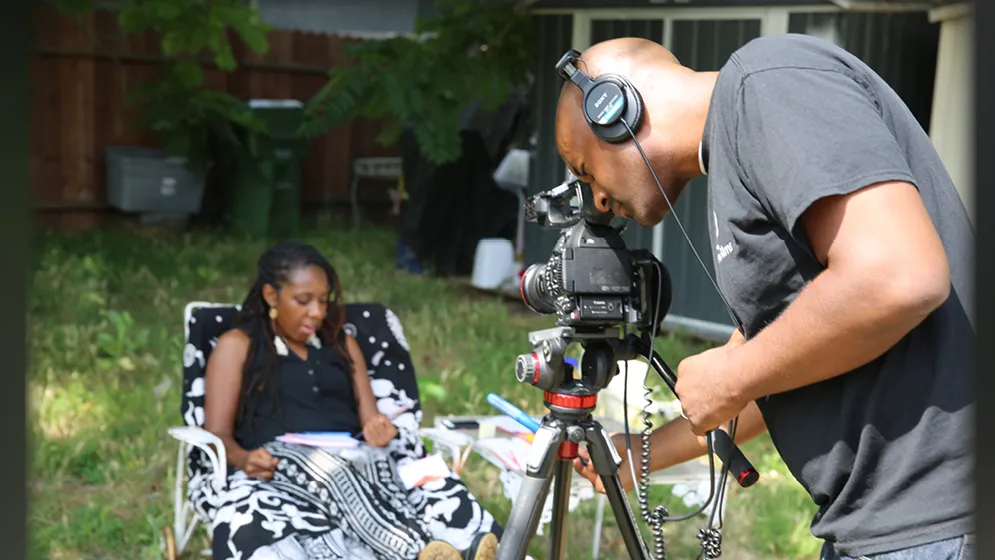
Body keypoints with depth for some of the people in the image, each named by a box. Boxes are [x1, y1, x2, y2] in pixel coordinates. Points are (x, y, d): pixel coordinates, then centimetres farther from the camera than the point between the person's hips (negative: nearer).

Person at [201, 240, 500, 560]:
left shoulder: (343, 343, 26)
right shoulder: (236, 346, 14)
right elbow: (217, 434, 7)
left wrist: (378, 432, -5)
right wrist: (243, 459, -16)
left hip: (354, 460, 4)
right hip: (280, 463, -4)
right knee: (323, 465, -39)